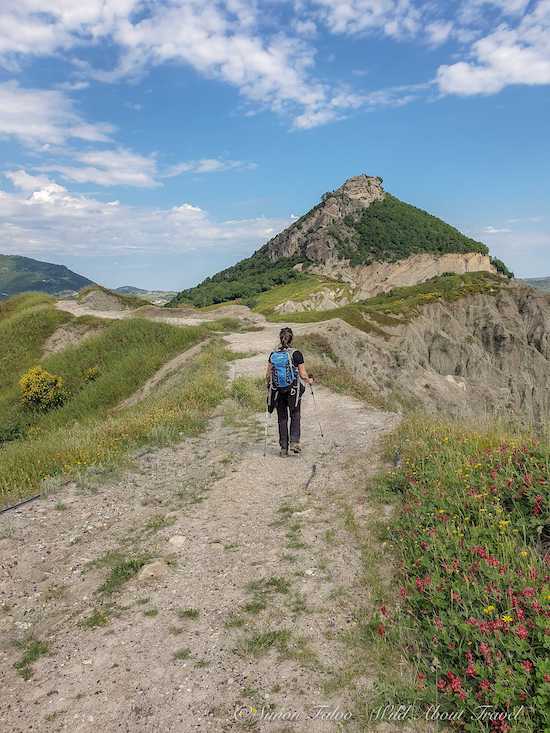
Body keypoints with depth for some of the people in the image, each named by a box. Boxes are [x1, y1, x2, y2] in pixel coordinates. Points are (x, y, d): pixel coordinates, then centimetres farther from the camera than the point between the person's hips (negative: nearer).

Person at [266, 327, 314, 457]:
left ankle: (284, 447, 12)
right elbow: (302, 374, -8)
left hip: (277, 391, 3)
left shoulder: (273, 355, -1)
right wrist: (309, 380, 13)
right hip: (293, 390, -2)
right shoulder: (296, 354, -10)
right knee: (295, 415, 15)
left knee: (282, 418, 11)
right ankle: (294, 442, 1)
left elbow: (268, 375, 2)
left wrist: (269, 384, 22)